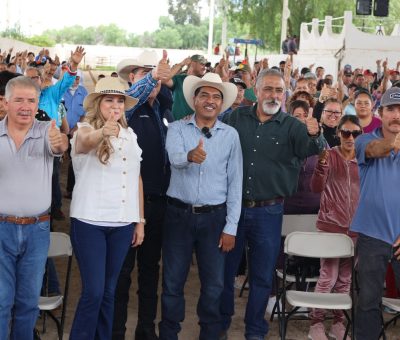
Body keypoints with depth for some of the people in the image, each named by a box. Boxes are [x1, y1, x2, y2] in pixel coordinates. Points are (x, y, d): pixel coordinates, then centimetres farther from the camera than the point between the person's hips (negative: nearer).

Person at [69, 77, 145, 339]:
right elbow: (85, 141, -32)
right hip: (89, 222, -5)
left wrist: (140, 221, 11)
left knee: (109, 291, 11)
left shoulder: (130, 135, 11)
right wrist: (102, 133, -54)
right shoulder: (85, 129, -5)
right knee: (93, 291, -7)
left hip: (122, 224, 5)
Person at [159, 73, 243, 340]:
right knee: (173, 282, 9)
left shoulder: (230, 135, 2)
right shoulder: (177, 128, -1)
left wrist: (231, 227, -2)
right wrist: (190, 156, -47)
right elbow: (174, 157, -23)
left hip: (214, 217, 1)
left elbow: (235, 184, 2)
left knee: (214, 285, 9)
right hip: (179, 214, -1)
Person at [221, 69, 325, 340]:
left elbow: (313, 148, -18)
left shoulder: (292, 126, -2)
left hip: (268, 212, -1)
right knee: (225, 269, 12)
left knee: (262, 276, 9)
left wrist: (315, 134, -41)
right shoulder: (237, 118, 2)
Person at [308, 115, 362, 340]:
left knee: (345, 279, 9)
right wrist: (322, 164, -31)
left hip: (355, 227, 4)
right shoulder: (330, 155, -5)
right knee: (328, 277, -6)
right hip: (331, 225, -4)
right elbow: (316, 188, -15)